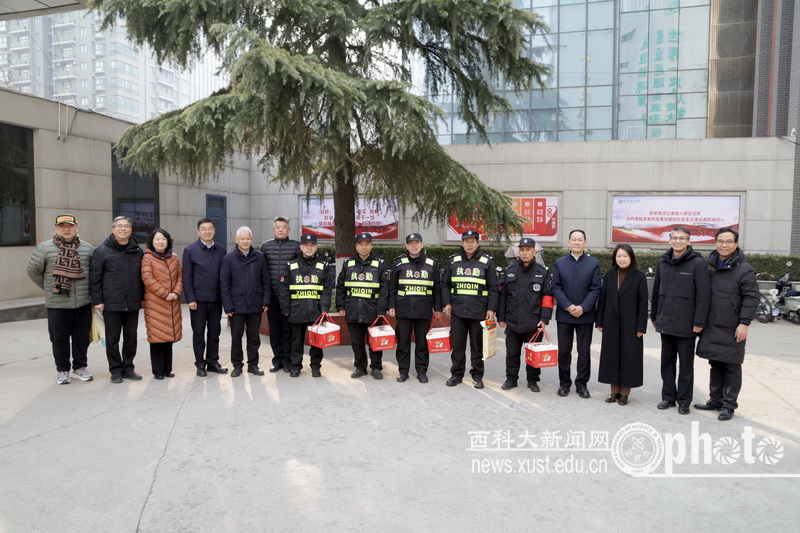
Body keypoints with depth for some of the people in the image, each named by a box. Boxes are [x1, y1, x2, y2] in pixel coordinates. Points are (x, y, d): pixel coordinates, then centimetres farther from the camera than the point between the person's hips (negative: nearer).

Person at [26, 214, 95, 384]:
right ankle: (62, 370, 20)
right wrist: (49, 288, 5)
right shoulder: (45, 248, -1)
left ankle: (80, 367, 24)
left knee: (82, 337, 9)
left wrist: (87, 289, 7)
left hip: (83, 303, 2)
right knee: (59, 338, 7)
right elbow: (33, 270, 6)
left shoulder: (88, 248, 5)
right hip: (57, 304, -1)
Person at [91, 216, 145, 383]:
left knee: (131, 338, 10)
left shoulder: (138, 251, 9)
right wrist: (97, 300, -8)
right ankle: (115, 370, 17)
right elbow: (95, 278, -3)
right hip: (111, 305, -3)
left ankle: (128, 367, 23)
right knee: (112, 339, 6)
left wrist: (143, 297, 11)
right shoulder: (102, 251, -2)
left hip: (133, 304, 3)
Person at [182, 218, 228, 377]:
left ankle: (213, 362, 20)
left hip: (216, 299, 3)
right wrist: (190, 299, -10)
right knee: (199, 332, 6)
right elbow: (186, 277, -4)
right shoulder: (190, 250, -1)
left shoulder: (221, 251, 7)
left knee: (214, 332, 9)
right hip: (198, 299, -3)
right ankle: (200, 364, 15)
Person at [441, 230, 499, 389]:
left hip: (479, 311, -2)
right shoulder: (453, 260, 7)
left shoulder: (487, 261, 1)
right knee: (457, 344, 8)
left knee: (478, 345, 8)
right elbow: (445, 284, 12)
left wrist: (491, 308, -5)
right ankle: (456, 373, 20)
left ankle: (477, 375, 19)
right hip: (457, 310, 2)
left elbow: (493, 287, 0)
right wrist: (446, 303, 1)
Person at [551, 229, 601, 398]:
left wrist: (583, 308, -14)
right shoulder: (559, 263, 5)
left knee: (584, 351, 6)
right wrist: (568, 306, -12)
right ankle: (564, 383, 18)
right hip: (564, 314, 1)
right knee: (563, 351, 6)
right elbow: (556, 287, 0)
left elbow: (596, 289, -3)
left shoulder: (594, 263, 2)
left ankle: (582, 384, 16)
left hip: (585, 315, -1)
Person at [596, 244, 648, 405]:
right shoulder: (609, 275, 5)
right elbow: (602, 299, 7)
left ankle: (625, 392, 14)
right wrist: (599, 322, 3)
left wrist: (641, 327, -9)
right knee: (611, 356, 7)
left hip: (630, 325, -3)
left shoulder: (639, 276, -4)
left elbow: (643, 303, -6)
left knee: (628, 357, 3)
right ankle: (614, 391, 18)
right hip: (611, 324, 3)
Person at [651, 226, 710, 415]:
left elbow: (703, 294, -11)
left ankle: (684, 401, 17)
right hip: (665, 323, 5)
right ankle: (668, 397, 24)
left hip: (686, 325, -5)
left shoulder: (697, 263, -8)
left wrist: (699, 322, -14)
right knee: (666, 362, 13)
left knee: (686, 364, 7)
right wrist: (654, 316, 15)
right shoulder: (662, 262, 8)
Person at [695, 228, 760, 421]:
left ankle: (729, 405, 13)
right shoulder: (709, 265, 10)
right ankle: (715, 401, 25)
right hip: (711, 327, 6)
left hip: (732, 329, -5)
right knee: (715, 365, 15)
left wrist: (744, 323, -16)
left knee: (732, 367, 4)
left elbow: (751, 298, -11)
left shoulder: (744, 269, -7)